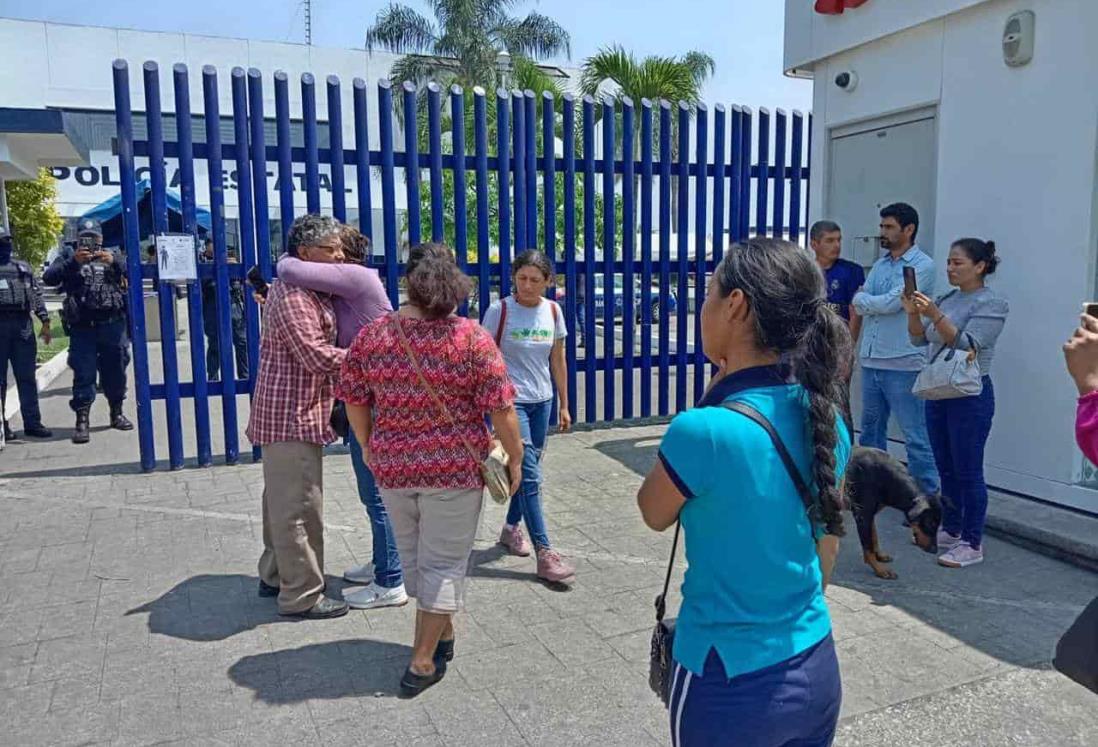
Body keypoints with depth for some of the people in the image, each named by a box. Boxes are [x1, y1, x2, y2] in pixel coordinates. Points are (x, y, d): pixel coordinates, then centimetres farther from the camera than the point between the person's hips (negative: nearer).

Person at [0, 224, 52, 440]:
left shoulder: (24, 268, 15)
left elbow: (37, 295, 14)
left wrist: (45, 322, 7)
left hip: (23, 326, 3)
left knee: (27, 378, 5)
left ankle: (32, 422, 9)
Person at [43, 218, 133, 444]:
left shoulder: (112, 255, 15)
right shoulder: (69, 255, 11)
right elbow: (48, 278, -3)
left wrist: (114, 262, -16)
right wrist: (73, 262, -17)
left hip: (113, 324, 2)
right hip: (82, 327, -1)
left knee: (115, 370, 10)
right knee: (84, 373, -6)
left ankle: (117, 414, 24)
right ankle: (82, 421, -5)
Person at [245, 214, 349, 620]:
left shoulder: (304, 290, 15)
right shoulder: (293, 296, -18)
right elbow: (318, 357, -24)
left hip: (289, 413, 11)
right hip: (293, 416, -11)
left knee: (282, 501, 20)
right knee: (299, 507, -3)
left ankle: (275, 576, 33)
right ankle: (301, 595, 6)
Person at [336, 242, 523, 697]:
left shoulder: (372, 335, -3)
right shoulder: (472, 337, -13)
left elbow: (354, 400, 4)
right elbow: (500, 408, -12)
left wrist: (368, 447, 19)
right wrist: (515, 457, 1)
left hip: (392, 467, 4)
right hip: (454, 469, -3)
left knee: (413, 555, 22)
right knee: (443, 563, 9)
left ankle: (441, 634, 40)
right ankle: (423, 663, 14)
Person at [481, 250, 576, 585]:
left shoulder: (553, 311, 2)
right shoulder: (500, 310, -11)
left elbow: (558, 361, 9)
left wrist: (564, 405, 12)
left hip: (542, 401, 5)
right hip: (510, 401, -5)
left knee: (527, 469, 14)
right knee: (529, 475, -9)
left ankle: (511, 527, 36)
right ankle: (545, 554, -6)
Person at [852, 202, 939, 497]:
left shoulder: (922, 265, -6)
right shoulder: (879, 265, 15)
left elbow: (891, 303, -15)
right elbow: (858, 304, 6)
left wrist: (863, 299, 1)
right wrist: (871, 301, -10)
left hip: (903, 364, -7)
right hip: (871, 361, 7)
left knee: (915, 435, -2)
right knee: (870, 429, 15)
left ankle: (929, 495, 6)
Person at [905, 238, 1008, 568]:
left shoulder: (992, 303, -9)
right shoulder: (948, 299, 10)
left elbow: (967, 345, -20)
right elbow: (920, 339, 8)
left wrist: (935, 316, -29)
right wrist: (913, 313, -9)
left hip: (970, 396, -7)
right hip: (938, 392, 7)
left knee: (968, 472, -2)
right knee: (946, 469, 14)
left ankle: (972, 544, 7)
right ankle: (950, 531, 26)